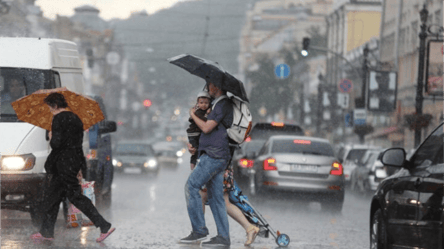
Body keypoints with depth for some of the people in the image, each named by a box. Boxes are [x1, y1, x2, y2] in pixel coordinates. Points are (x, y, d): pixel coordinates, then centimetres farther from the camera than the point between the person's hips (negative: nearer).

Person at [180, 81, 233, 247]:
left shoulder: (223, 105, -7)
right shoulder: (219, 105, 25)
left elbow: (206, 128, -13)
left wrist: (193, 115, 4)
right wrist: (194, 146, 18)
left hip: (214, 155, -10)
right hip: (212, 155, 10)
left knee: (192, 186, -13)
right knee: (215, 196, 5)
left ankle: (199, 230, -15)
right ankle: (223, 236, 1)